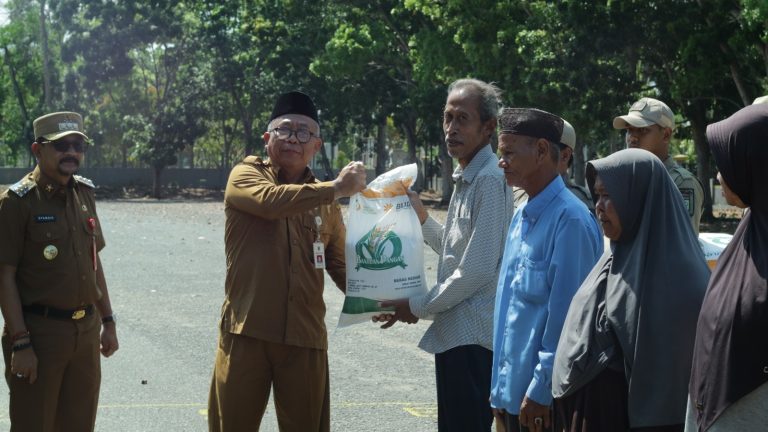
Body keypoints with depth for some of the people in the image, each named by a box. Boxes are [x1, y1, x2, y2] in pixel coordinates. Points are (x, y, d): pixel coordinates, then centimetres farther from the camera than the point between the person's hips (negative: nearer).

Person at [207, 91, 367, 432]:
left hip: (305, 338, 4)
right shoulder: (246, 175, 1)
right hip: (246, 332, -3)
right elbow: (270, 201, -21)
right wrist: (335, 189, -24)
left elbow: (340, 264, 15)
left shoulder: (325, 201, 13)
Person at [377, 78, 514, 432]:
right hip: (454, 333, 10)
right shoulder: (465, 180, 16)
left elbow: (477, 269, -19)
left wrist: (418, 307, -10)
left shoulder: (489, 181, -14)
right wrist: (423, 220, 13)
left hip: (471, 337, -10)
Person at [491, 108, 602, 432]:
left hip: (543, 401, -8)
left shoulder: (569, 219, -16)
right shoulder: (521, 217, 11)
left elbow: (565, 314, -18)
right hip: (512, 391, 8)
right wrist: (501, 389, 15)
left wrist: (540, 391, -16)